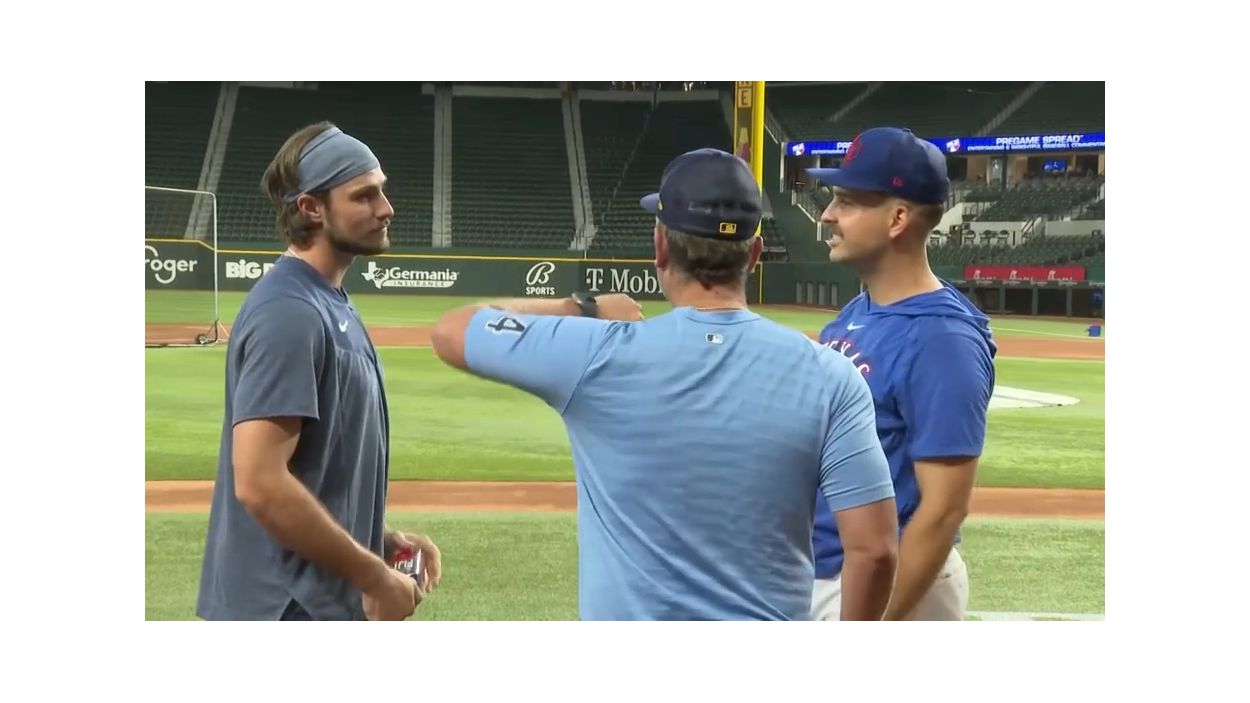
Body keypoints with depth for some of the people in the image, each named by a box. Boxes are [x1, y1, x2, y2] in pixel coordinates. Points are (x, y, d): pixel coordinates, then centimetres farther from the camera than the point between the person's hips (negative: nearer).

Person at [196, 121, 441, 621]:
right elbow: (260, 484, -26)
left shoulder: (329, 304, 13)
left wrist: (382, 540, 9)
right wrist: (375, 576, -19)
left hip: (322, 598, 10)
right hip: (290, 606, -10)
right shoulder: (289, 312, -18)